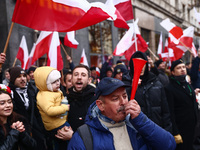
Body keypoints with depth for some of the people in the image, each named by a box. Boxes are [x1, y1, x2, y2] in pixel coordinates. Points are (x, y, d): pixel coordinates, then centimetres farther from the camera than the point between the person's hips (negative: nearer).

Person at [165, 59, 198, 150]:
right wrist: (175, 133, -20)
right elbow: (170, 113, -16)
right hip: (180, 130, -7)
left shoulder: (188, 85, 14)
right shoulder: (169, 88, -12)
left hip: (193, 129, 7)